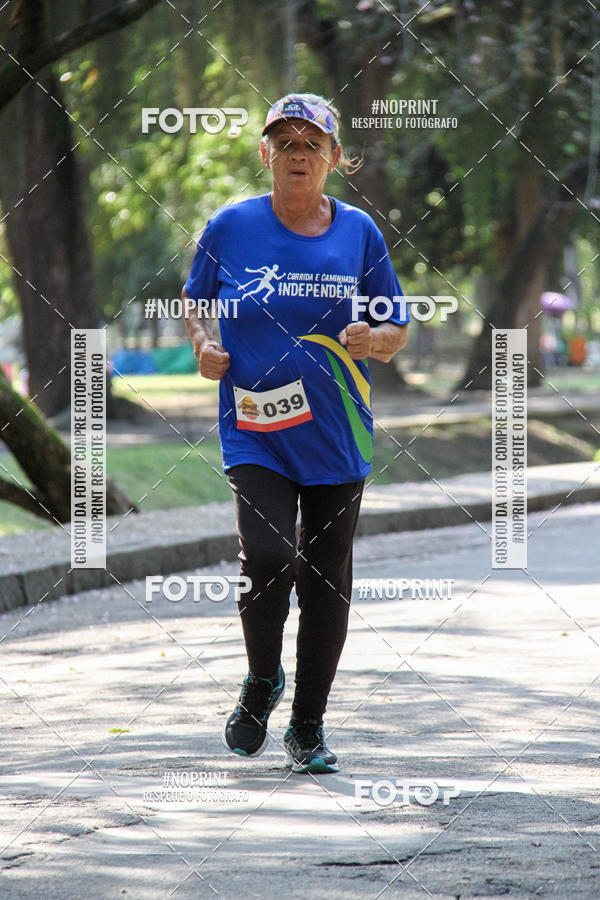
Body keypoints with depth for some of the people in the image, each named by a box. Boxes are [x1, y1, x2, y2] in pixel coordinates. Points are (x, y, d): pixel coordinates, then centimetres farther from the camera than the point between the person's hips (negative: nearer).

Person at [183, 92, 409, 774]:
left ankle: (308, 728, 21)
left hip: (337, 436, 2)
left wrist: (374, 341, -12)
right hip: (255, 430, -2)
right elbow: (195, 304, 15)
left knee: (327, 580, 5)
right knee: (268, 554, -21)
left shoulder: (358, 232, 4)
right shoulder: (231, 227, 1)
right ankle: (261, 681, 8)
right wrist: (204, 346, -6)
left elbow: (398, 329, 10)